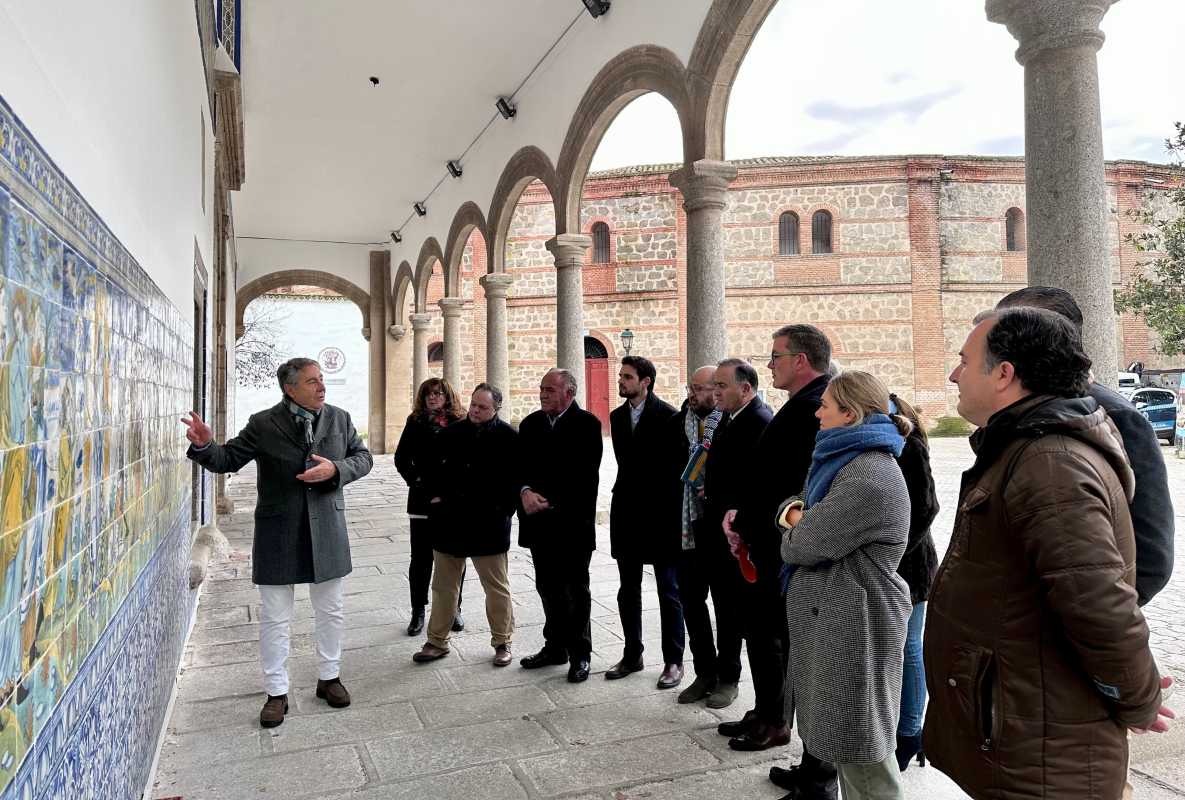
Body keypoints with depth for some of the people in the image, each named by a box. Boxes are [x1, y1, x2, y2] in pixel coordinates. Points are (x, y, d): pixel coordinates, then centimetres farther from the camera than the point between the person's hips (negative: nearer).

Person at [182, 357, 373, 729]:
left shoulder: (339, 418, 1)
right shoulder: (263, 425, -7)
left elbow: (363, 457, 5)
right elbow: (228, 459, -3)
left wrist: (336, 469, -15)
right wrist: (205, 446, -24)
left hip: (326, 531, 3)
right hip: (278, 534, -2)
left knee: (330, 611, 15)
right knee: (275, 617, 7)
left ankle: (329, 677, 34)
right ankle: (276, 692, 23)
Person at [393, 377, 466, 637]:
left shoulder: (460, 423, 2)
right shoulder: (416, 422, 4)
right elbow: (401, 457, 4)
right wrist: (415, 480, -7)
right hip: (423, 499, 0)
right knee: (421, 557, 6)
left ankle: (454, 608, 22)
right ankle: (418, 612, 17)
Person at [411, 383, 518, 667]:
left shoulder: (508, 437, -7)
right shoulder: (452, 433, 6)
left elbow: (516, 478, -6)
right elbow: (434, 467, 14)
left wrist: (502, 511, -9)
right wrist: (434, 496, 2)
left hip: (488, 524, -4)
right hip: (449, 523, 4)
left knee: (497, 588, 9)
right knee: (443, 587, 15)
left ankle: (502, 642, 25)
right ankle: (437, 642, 28)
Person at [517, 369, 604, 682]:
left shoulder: (587, 424, -8)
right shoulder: (530, 424, 9)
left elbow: (585, 475, -13)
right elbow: (520, 465, 6)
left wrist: (549, 502, -15)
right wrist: (525, 491, -14)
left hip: (572, 522, -5)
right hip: (540, 521, 5)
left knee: (575, 591, 5)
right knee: (548, 588, 15)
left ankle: (580, 654, 17)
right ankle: (555, 647, 29)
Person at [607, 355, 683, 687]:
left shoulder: (668, 416, -10)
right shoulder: (617, 416, 9)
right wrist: (625, 498, 8)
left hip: (659, 514, -6)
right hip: (626, 514, 6)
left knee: (669, 592, 4)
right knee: (628, 591, 13)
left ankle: (673, 661, 14)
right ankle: (632, 655, 25)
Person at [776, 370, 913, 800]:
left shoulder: (868, 478, -23)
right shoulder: (846, 461, 12)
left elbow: (802, 546, -21)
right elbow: (796, 502, 16)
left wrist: (796, 529, 1)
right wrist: (794, 512, -7)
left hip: (853, 627, -10)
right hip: (834, 618, 10)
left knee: (860, 750, 3)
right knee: (846, 740, 21)